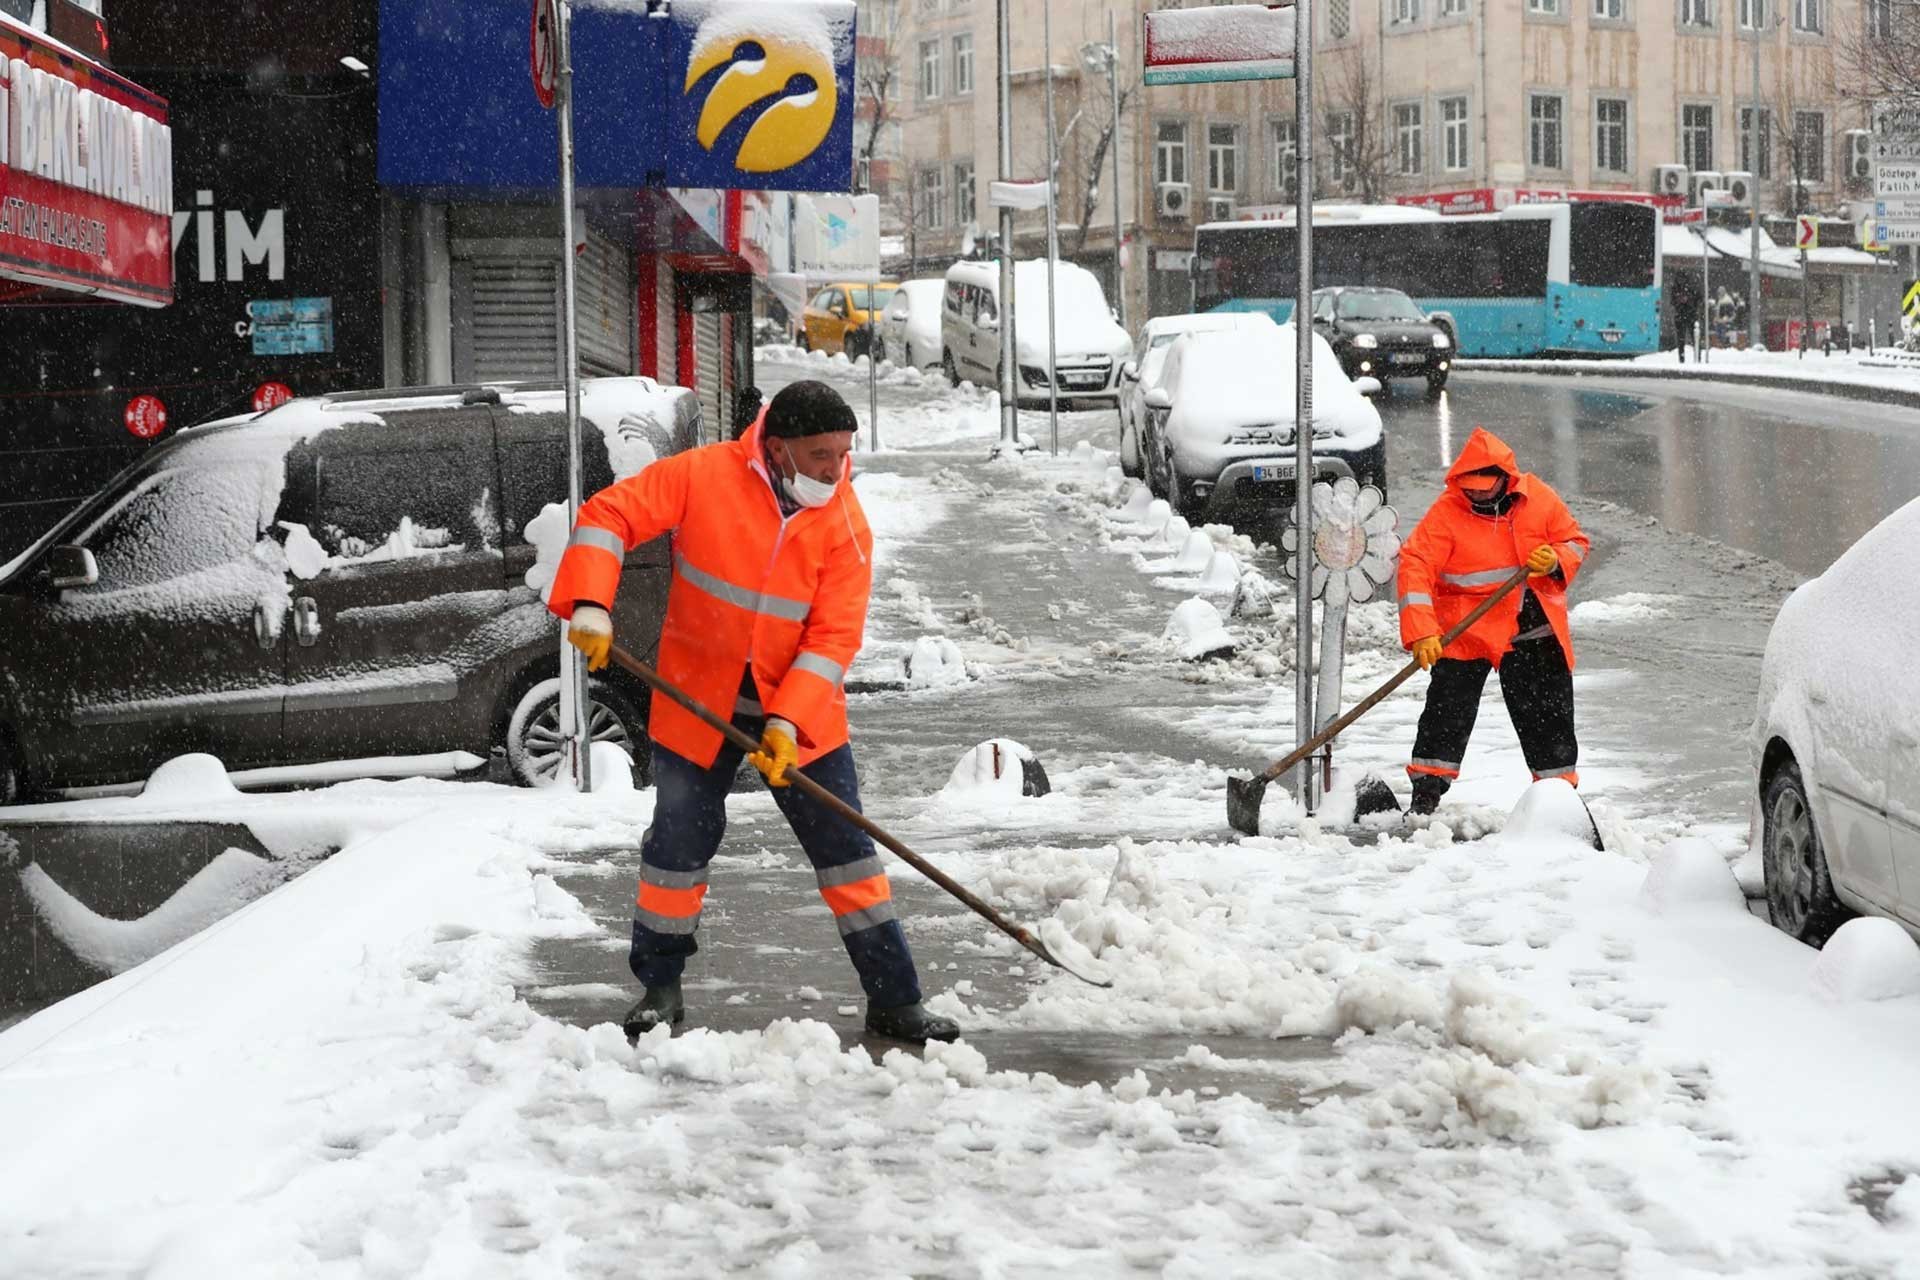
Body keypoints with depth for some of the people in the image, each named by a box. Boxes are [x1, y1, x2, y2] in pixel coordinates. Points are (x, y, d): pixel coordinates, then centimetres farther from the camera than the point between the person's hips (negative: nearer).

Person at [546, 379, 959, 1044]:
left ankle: (895, 1001, 8)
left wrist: (790, 723, -26)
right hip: (697, 702, -1)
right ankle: (660, 988, 25)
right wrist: (589, 603, -27)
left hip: (799, 712, 1)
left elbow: (833, 637, -15)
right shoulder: (702, 476, -15)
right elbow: (609, 515, -12)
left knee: (846, 848, 1)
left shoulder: (846, 526, -11)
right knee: (679, 842, 5)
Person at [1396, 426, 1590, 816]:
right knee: (1447, 711, -8)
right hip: (1464, 631, -2)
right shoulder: (1446, 512, -15)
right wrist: (1421, 633, -31)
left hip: (1532, 627, 3)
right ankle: (1426, 794, 1)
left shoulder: (1538, 498, -6)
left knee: (1549, 715, 9)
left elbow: (1575, 542, 6)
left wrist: (1556, 561, -18)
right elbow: (1415, 566, -21)